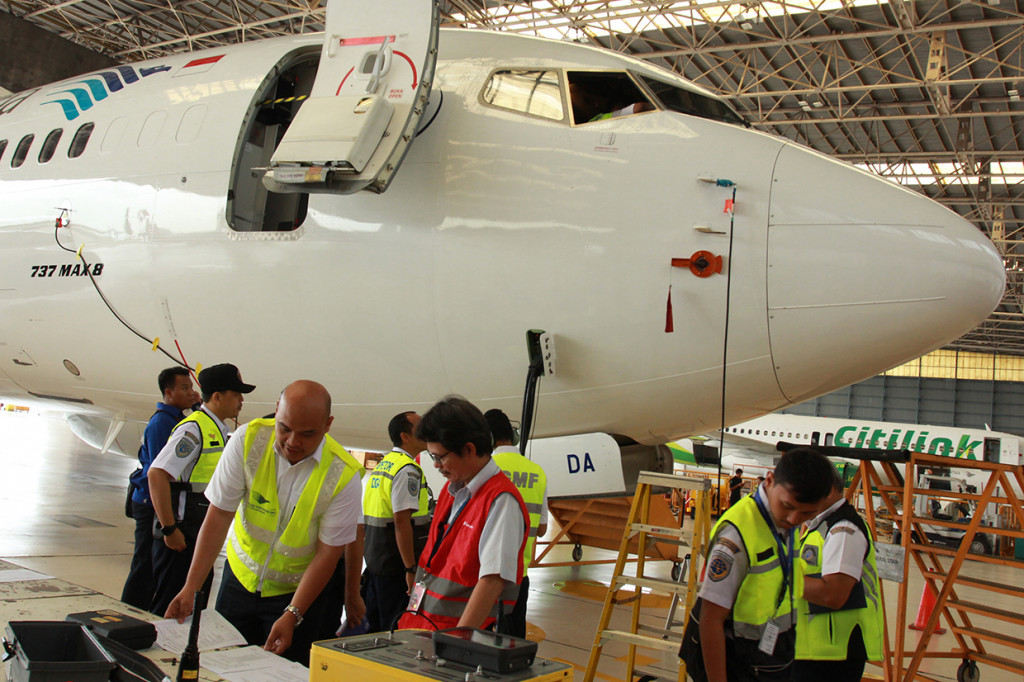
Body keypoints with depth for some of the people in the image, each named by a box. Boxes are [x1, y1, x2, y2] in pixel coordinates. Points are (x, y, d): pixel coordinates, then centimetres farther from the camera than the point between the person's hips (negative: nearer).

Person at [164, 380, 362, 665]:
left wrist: (292, 615, -21)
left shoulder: (344, 475, -22)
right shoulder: (249, 439, -17)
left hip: (295, 590, -2)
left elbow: (328, 553, -16)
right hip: (240, 575, 2)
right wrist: (191, 588, -19)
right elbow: (219, 516, -15)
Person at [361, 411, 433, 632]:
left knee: (375, 627, 16)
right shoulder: (407, 470, -16)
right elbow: (402, 521, -23)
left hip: (374, 561, 9)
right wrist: (411, 569, -22)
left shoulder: (381, 465, 14)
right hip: (395, 564, -9)